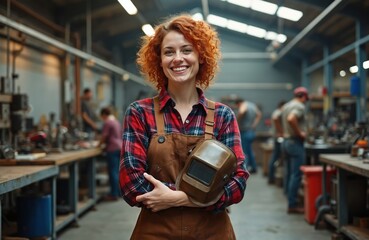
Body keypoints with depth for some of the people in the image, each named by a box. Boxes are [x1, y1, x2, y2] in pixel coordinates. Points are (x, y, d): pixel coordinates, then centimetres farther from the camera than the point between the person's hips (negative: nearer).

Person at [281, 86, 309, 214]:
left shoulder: (286, 105, 15)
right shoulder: (300, 106, -13)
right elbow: (291, 119, -31)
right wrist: (299, 133, -20)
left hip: (286, 141, 10)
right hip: (295, 142, -10)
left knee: (289, 174, 12)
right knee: (296, 175, -7)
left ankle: (291, 201, 18)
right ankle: (292, 205, -6)